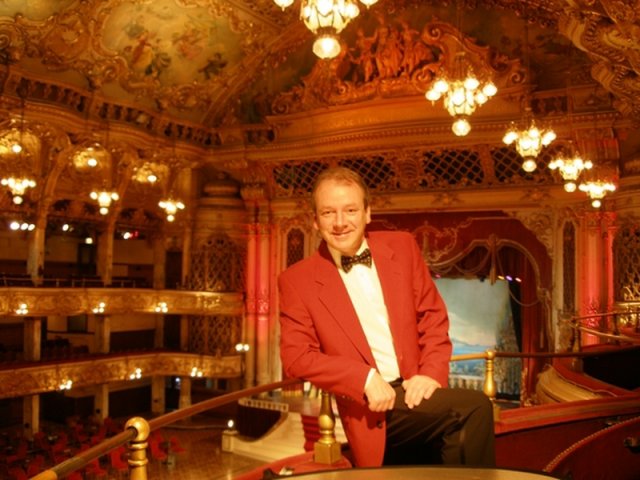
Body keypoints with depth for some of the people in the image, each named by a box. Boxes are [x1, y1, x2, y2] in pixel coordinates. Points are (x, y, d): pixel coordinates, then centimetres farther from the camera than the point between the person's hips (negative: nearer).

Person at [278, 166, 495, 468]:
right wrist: (366, 378, -18)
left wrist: (431, 374, -8)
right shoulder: (296, 280, -2)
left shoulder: (401, 247, 7)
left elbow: (432, 316, 10)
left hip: (412, 393, 4)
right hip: (369, 409, -4)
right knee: (475, 407, -23)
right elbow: (296, 355, -6)